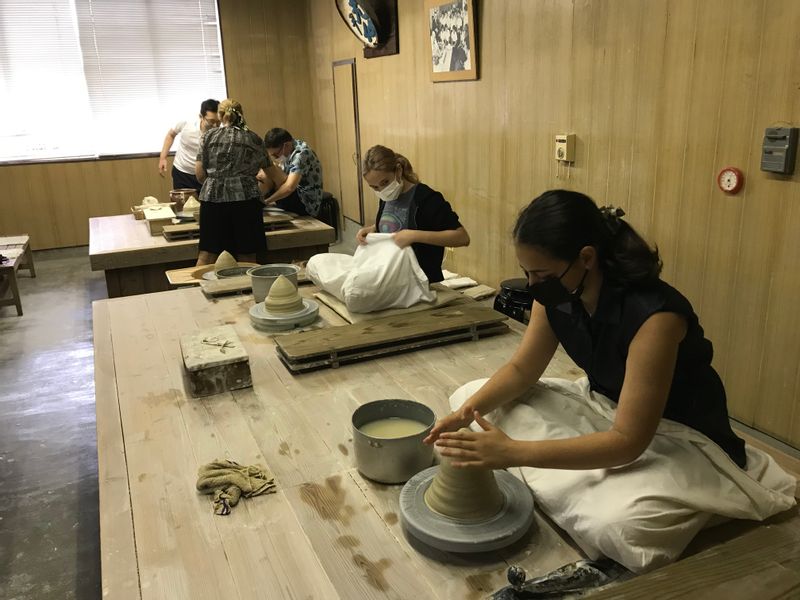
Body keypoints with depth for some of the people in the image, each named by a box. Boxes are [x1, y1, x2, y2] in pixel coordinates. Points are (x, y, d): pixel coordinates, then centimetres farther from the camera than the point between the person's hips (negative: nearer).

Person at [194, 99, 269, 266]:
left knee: (207, 253, 4)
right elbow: (266, 168, 21)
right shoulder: (253, 139, 10)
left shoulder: (209, 136, 10)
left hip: (212, 198, 1)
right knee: (246, 256, 4)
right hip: (245, 197, -1)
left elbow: (199, 173, 6)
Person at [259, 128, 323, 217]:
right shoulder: (287, 151, 6)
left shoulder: (301, 153, -20)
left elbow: (289, 187, -32)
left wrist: (266, 201, -22)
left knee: (269, 169, -19)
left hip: (305, 206, -9)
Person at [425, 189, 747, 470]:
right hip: (609, 416, 7)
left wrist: (514, 452, -41)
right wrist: (467, 411, -20)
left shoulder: (652, 316, -33)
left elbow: (628, 441, -34)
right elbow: (521, 369, -1)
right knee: (472, 396, 0)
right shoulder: (555, 296, -13)